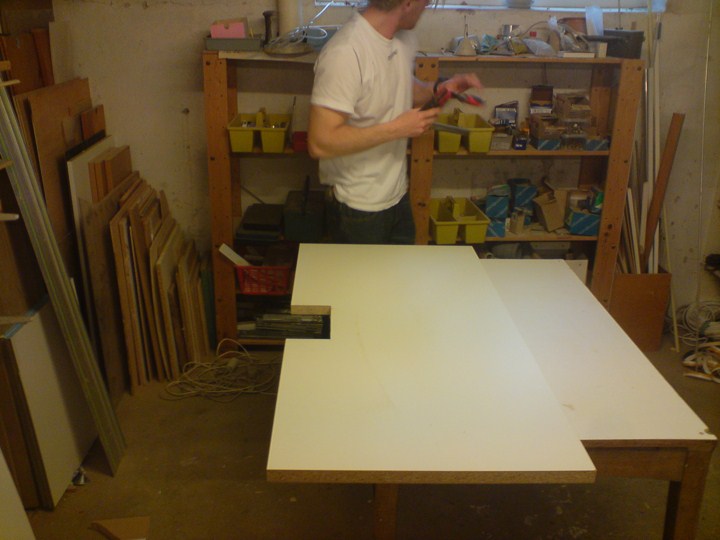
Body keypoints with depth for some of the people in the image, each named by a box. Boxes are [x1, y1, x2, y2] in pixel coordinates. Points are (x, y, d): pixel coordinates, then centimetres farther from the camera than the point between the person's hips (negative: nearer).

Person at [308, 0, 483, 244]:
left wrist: (438, 88, -2)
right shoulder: (344, 53, -27)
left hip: (399, 196, 8)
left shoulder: (405, 38, -1)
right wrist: (397, 129, -26)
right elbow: (320, 143, -29)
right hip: (360, 209, -8)